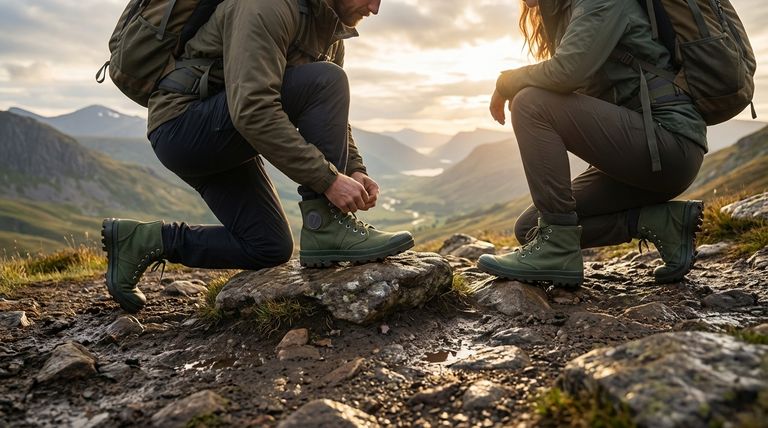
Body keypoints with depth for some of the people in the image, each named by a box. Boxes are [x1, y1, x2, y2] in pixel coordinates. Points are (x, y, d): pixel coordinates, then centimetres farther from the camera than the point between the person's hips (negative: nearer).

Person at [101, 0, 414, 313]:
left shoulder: (332, 31, 8)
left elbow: (332, 116, 11)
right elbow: (252, 111, -32)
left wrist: (354, 170, -6)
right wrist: (328, 178, -31)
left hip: (226, 141, 9)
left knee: (270, 250, 7)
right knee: (324, 82, -24)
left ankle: (145, 240, 14)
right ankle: (328, 229, -20)